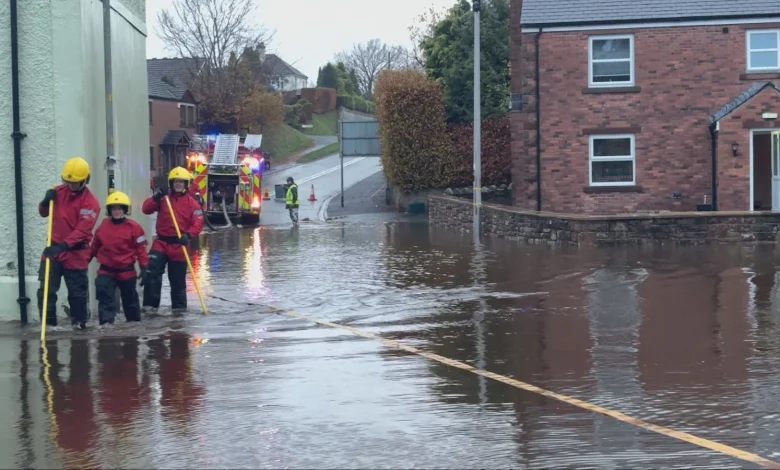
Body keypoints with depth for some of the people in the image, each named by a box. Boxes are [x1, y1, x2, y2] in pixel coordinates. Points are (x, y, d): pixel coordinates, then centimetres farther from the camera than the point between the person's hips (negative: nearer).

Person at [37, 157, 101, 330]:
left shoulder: (91, 202, -14)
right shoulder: (59, 191, 5)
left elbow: (82, 231, -22)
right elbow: (44, 213, 16)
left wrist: (62, 246, -33)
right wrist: (46, 201, -8)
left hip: (76, 253, -4)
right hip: (53, 249, 4)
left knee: (77, 292, 6)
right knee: (46, 289, 0)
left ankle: (79, 321, 21)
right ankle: (48, 323, 8)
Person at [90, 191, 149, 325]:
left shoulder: (134, 227, -10)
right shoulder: (103, 226, 0)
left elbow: (141, 248, -8)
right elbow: (95, 247, 12)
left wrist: (144, 267, -11)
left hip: (127, 270, -2)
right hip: (106, 269, 2)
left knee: (130, 298, 14)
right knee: (104, 295, -14)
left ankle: (134, 322, 30)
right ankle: (106, 321, -15)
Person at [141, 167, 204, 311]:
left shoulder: (192, 203, -1)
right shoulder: (163, 198, 3)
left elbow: (198, 223, -9)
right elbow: (146, 209, -7)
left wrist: (188, 235, -27)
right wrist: (156, 197, -23)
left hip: (179, 245, 0)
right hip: (161, 242, 1)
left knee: (178, 280, 9)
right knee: (151, 272, -16)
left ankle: (179, 306, 22)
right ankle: (150, 304, -10)